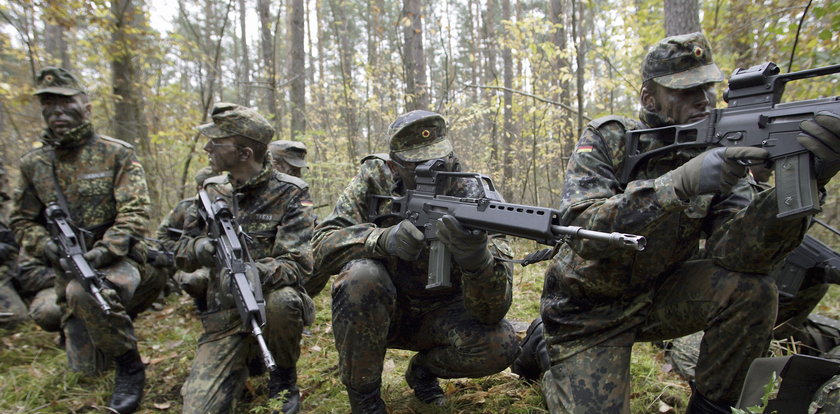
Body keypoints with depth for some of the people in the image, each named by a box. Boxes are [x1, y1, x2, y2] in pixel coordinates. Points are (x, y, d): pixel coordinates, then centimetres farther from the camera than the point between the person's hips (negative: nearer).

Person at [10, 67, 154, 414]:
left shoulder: (117, 155, -5)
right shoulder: (33, 164, 7)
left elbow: (134, 214, -13)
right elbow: (22, 222, 11)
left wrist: (101, 252, -27)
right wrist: (48, 247, -10)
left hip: (119, 262, -5)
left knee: (84, 292, -39)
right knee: (86, 365, 5)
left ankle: (130, 367, -17)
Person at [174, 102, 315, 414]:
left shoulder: (290, 194, -10)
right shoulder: (212, 190, 5)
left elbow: (298, 264, -18)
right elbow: (181, 254, 9)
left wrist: (257, 273, -39)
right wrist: (199, 248, -15)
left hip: (270, 304, -2)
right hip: (224, 315, 2)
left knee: (283, 300, -37)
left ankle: (284, 378, -7)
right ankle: (244, 363, 16)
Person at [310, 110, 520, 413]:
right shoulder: (375, 179, -14)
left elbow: (492, 312, -27)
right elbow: (323, 245, -23)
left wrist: (477, 257, -50)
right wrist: (383, 238, -42)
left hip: (439, 315, 1)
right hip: (380, 311, 0)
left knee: (500, 346, -25)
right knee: (361, 275, -33)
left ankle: (424, 368, 9)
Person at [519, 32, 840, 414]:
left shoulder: (721, 155, -6)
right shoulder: (607, 140, -16)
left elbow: (736, 252, -21)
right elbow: (580, 228, -32)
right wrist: (681, 183, -42)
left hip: (656, 296, 4)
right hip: (587, 311, -3)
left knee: (751, 288, -20)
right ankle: (556, 369, 18)